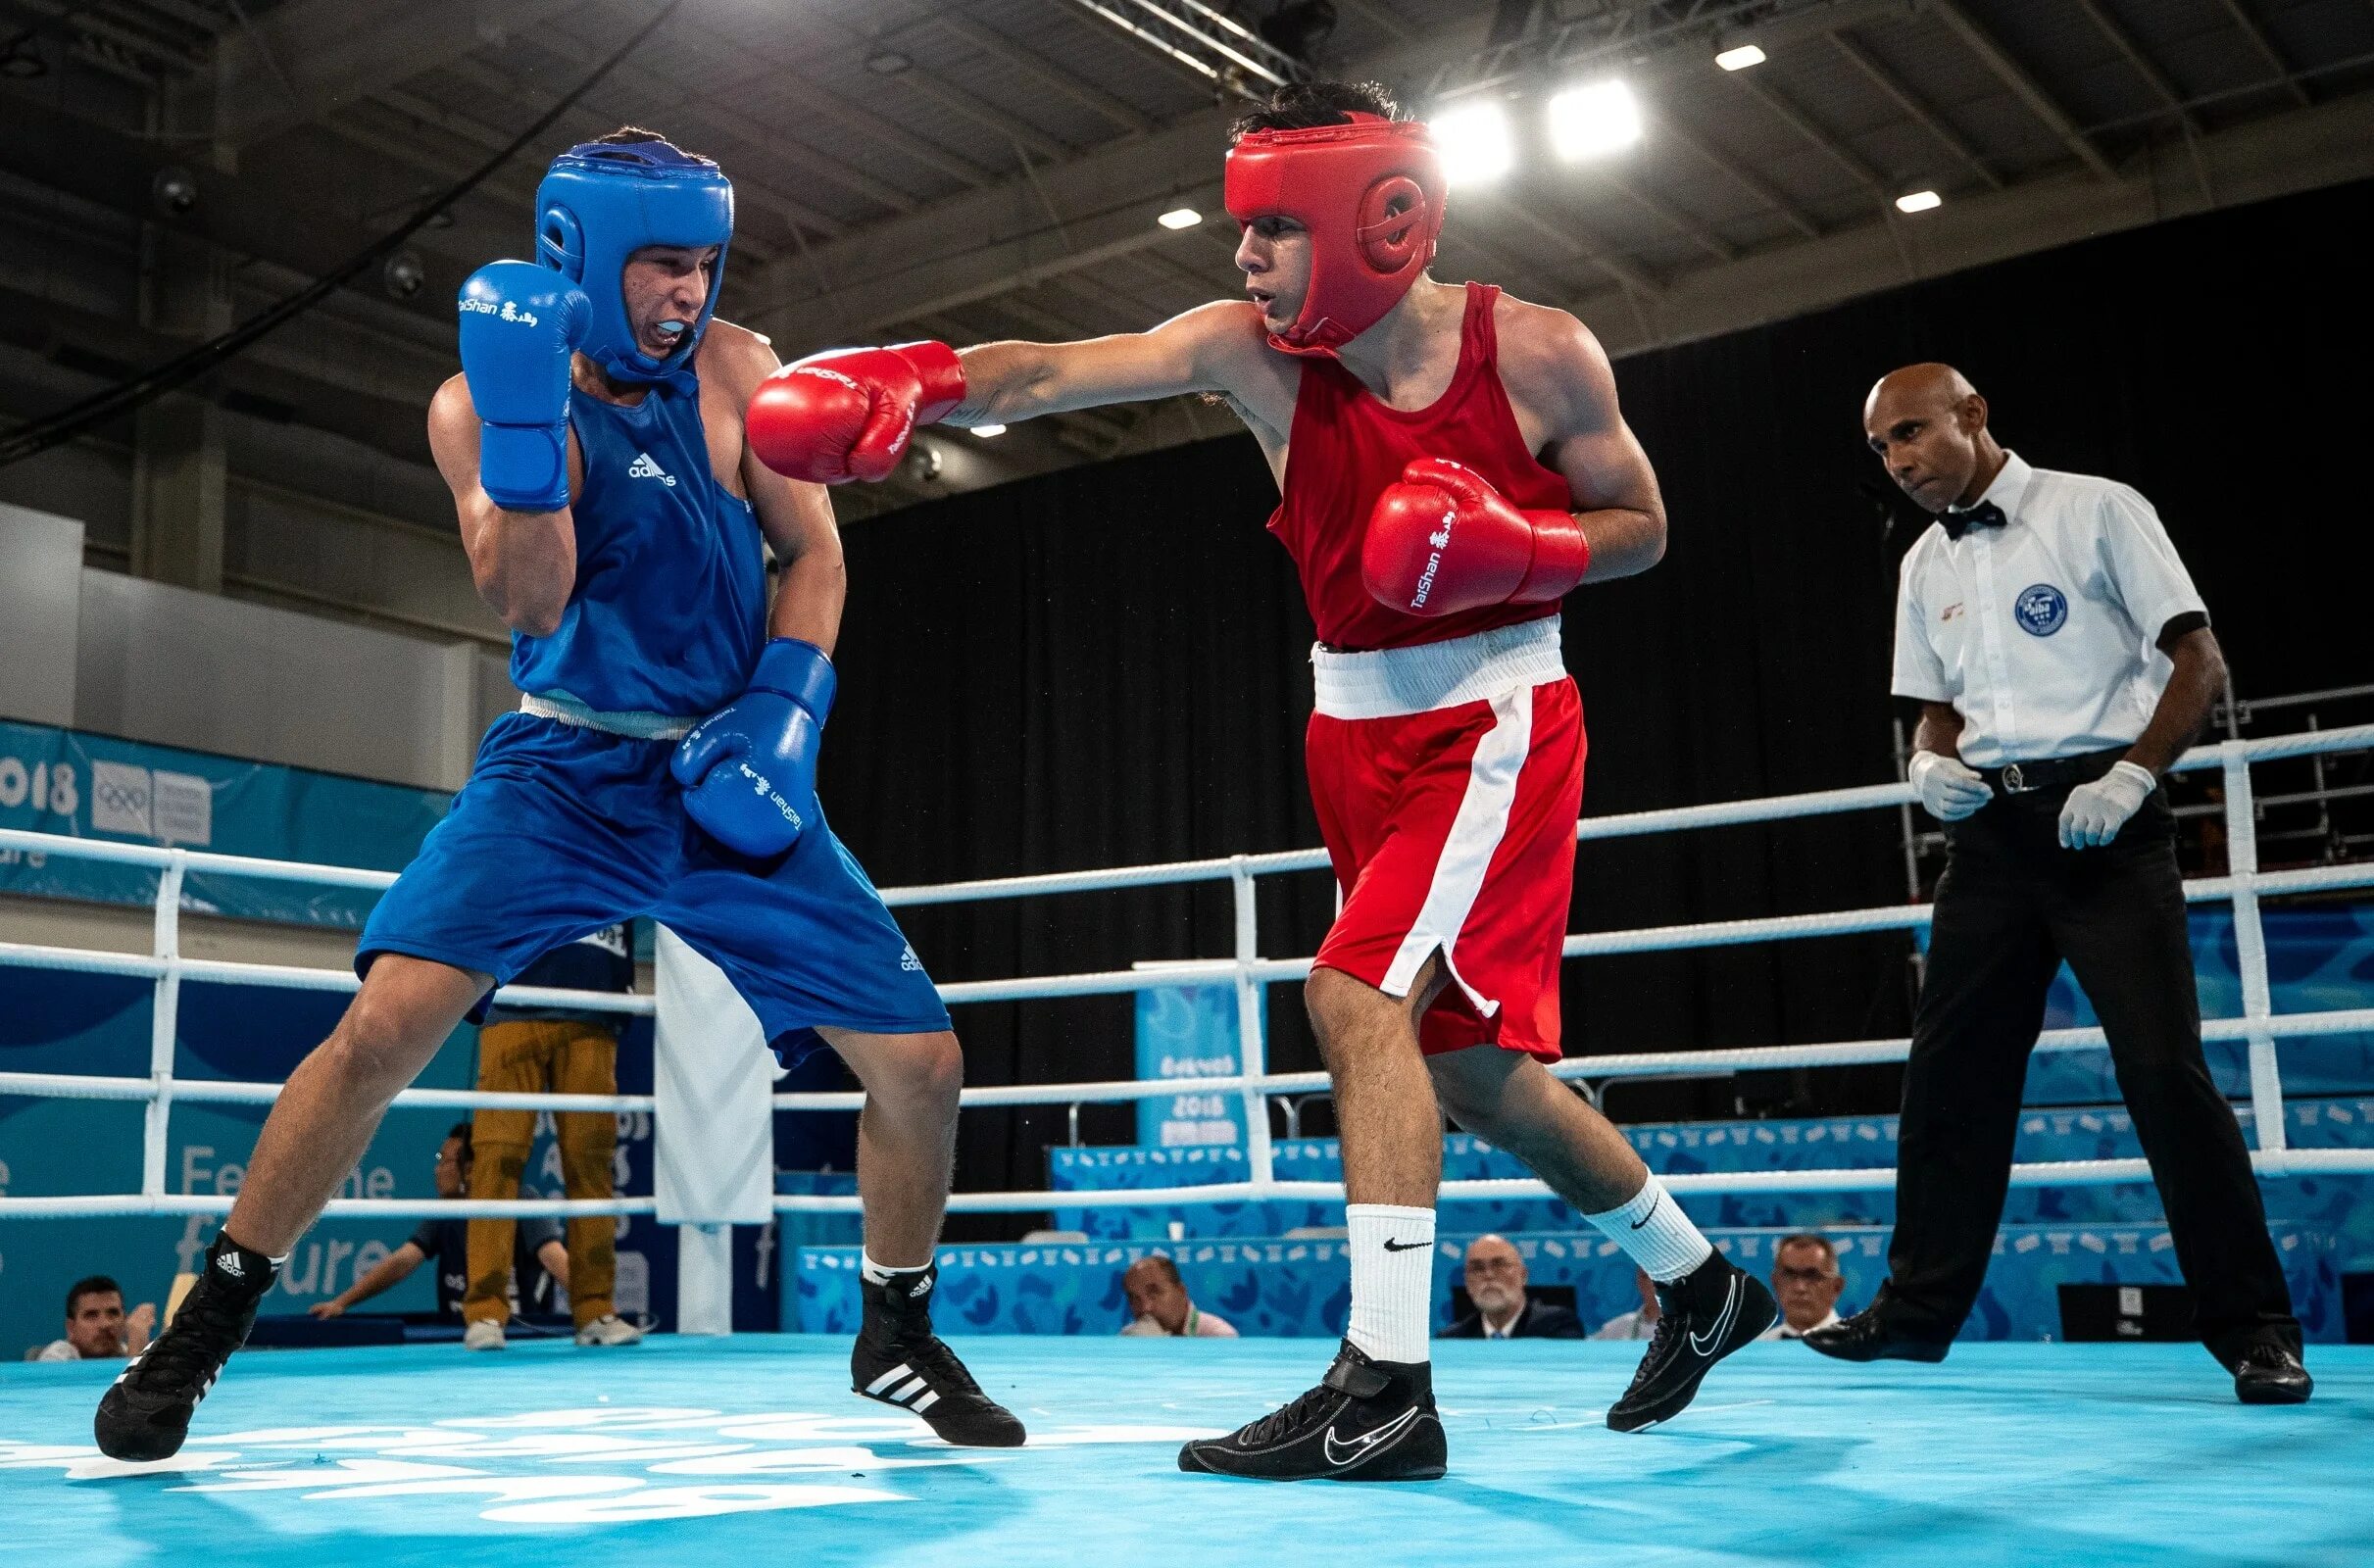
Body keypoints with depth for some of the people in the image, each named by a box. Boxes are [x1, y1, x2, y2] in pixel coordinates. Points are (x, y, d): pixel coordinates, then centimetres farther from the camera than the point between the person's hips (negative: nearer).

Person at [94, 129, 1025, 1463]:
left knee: (921, 1062, -3)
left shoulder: (733, 367, 2)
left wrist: (785, 713, -13)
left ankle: (900, 1339, 22)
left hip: (732, 786, 3)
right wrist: (523, 423, -28)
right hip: (565, 773, -2)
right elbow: (532, 605, -15)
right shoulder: (482, 400, -4)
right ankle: (205, 1326, -2)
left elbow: (814, 554, 2)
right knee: (389, 1022, -23)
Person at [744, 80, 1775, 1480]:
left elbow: (1644, 525, -1)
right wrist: (914, 386, -43)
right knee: (1465, 1061, 13)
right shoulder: (1252, 349, -9)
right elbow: (1055, 372, -24)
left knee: (1359, 994, -24)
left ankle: (1386, 1389, -19)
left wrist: (1520, 550, -21)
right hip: (1359, 726, 5)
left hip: (1499, 719, -5)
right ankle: (1703, 1285, 33)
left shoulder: (1541, 354, -14)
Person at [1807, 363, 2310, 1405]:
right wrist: (1932, 763, 0)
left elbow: (2200, 661, -5)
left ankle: (2254, 1329, 1)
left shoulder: (2096, 510, -2)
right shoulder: (1927, 565, 15)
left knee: (2164, 1068, -10)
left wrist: (2132, 774, -17)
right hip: (1991, 826, 6)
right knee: (1949, 1068, 5)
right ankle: (1919, 1307, 16)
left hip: (2102, 816, -5)